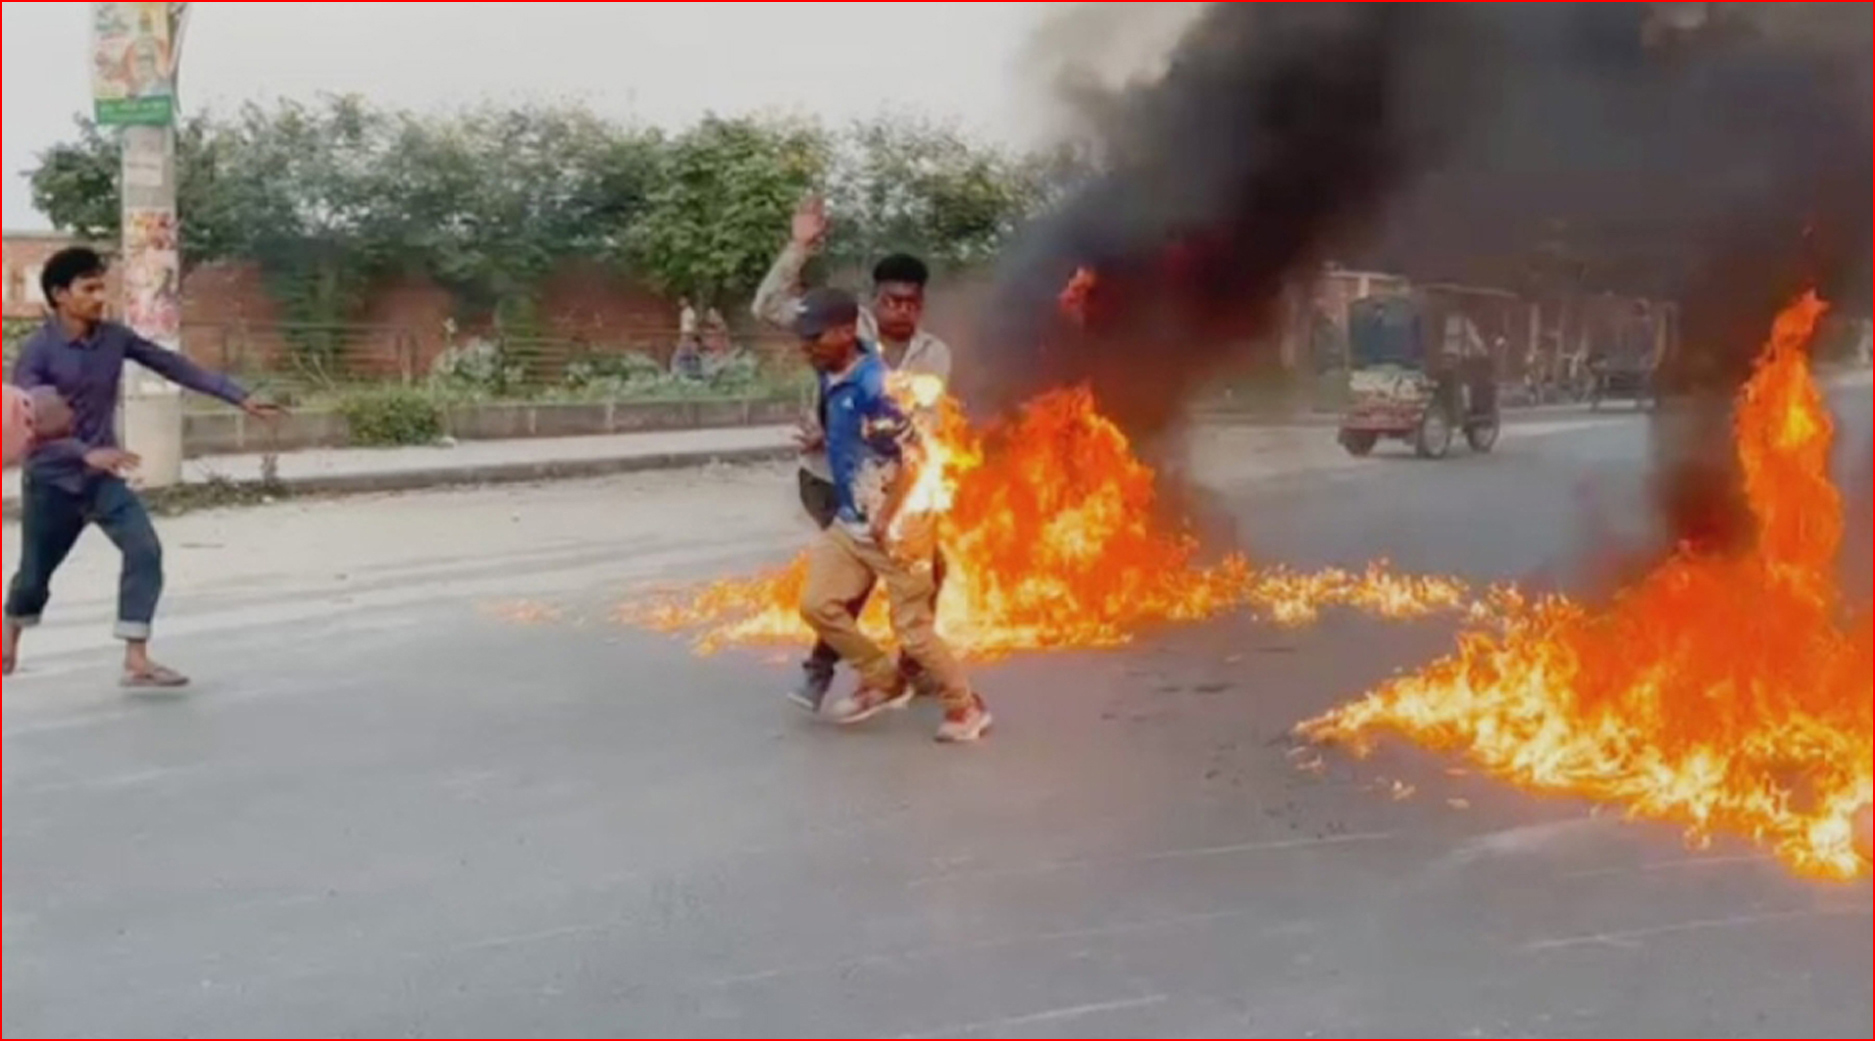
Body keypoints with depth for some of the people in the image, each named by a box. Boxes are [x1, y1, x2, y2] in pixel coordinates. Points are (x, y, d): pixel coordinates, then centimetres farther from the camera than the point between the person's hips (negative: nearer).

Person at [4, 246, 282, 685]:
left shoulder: (114, 338, -2)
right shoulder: (37, 351, -15)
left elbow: (175, 366, 1)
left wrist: (240, 398, -2)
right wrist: (86, 454, -34)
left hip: (103, 477, 3)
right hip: (51, 480, -3)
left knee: (145, 550, -17)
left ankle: (136, 661, -16)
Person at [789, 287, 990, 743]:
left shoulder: (873, 383, -25)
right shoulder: (832, 377, 1)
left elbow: (914, 456, -25)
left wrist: (886, 519, -22)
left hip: (897, 526, -9)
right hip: (849, 522, 9)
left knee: (912, 627, 0)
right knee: (818, 604, 5)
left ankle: (965, 707, 20)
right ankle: (883, 681, 22)